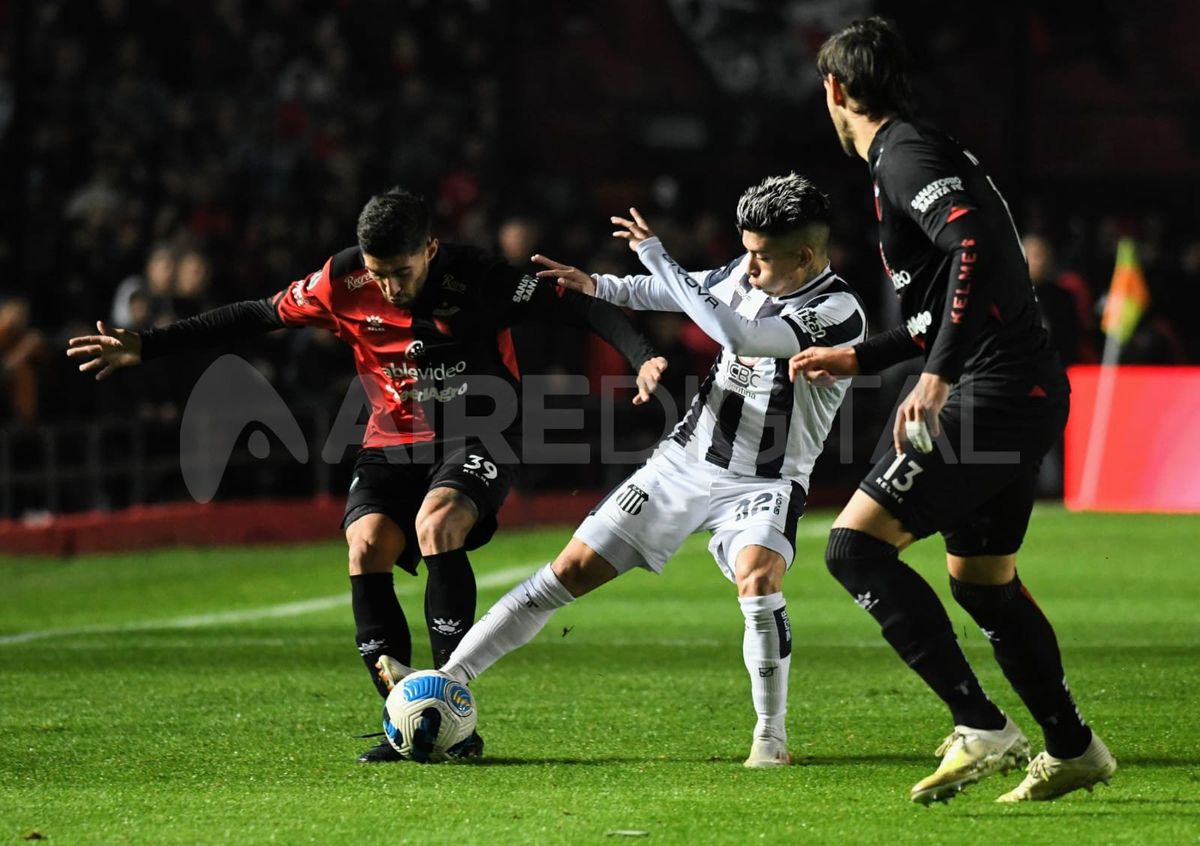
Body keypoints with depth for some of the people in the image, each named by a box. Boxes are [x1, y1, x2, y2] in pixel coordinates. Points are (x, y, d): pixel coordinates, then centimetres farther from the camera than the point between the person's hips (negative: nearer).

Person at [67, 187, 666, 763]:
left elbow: (580, 308, -18)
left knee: (435, 524, -31)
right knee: (366, 544, -21)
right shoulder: (342, 282, -8)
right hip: (394, 439, 4)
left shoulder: (476, 278, -18)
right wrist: (146, 346, 2)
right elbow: (255, 316, 3)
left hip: (479, 434, -4)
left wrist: (641, 356, -35)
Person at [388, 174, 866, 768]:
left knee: (757, 580, -33)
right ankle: (447, 680, 4)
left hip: (764, 485, -5)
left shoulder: (840, 314, -22)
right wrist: (598, 286, 5)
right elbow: (679, 293, 20)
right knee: (572, 570, -1)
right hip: (685, 461, 5)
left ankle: (771, 735, -14)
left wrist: (656, 256, -28)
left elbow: (737, 335, -34)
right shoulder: (748, 273, -2)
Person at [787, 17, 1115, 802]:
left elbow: (976, 247, -27)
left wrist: (937, 376, -33)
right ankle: (1073, 750, 32)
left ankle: (981, 728, -17)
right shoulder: (929, 152, 21)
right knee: (982, 580, 23)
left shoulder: (905, 156, -10)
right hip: (1027, 392, 10)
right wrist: (859, 357, 39)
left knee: (856, 544, -13)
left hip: (992, 394, -10)